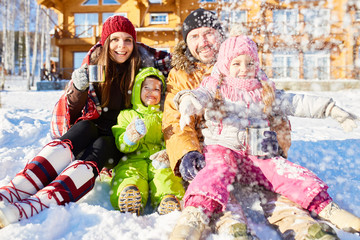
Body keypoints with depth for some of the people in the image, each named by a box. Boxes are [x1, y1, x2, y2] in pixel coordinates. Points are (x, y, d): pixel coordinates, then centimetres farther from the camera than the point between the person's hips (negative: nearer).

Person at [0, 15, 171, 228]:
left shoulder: (141, 66, -3)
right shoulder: (94, 63, 0)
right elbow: (74, 108, 3)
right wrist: (78, 87, -20)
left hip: (120, 137, -2)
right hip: (94, 126, 2)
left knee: (89, 160, -33)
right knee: (67, 144, -32)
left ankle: (31, 207, -49)